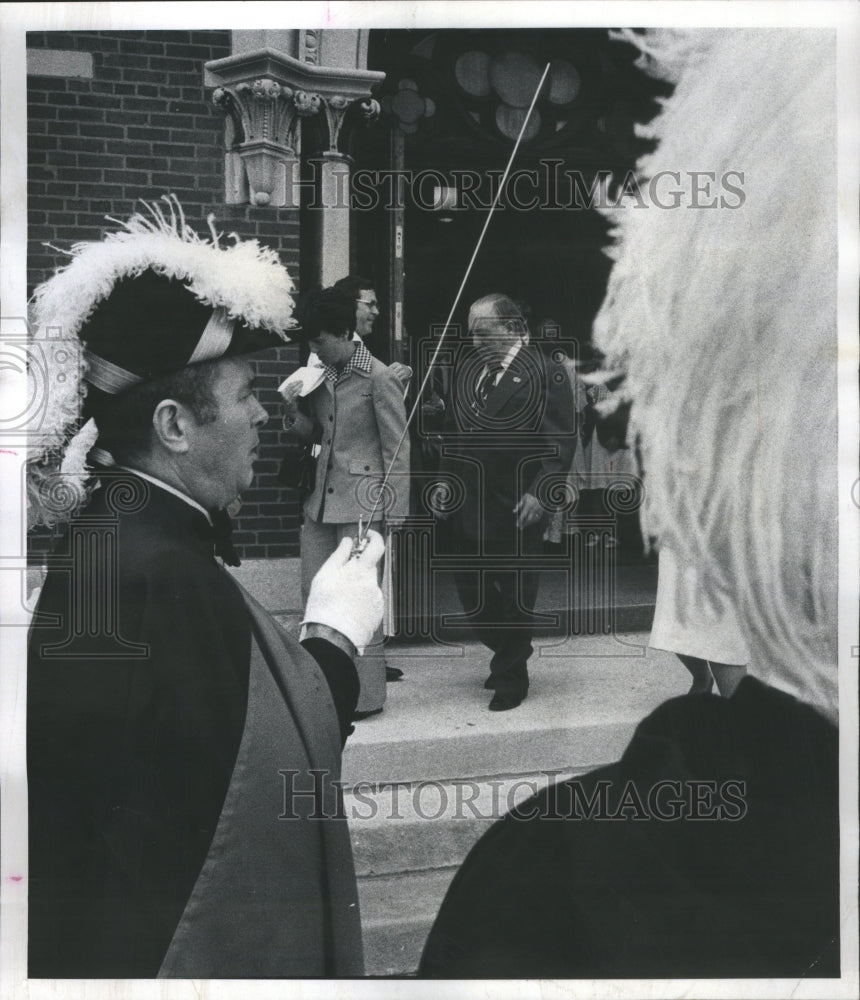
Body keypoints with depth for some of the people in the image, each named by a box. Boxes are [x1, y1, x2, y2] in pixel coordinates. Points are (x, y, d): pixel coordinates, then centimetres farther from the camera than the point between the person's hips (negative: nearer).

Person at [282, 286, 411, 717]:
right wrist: (293, 412, -2)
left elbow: (397, 449, -9)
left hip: (361, 502, -7)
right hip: (321, 499, 8)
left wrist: (393, 510, -11)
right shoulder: (323, 376, 11)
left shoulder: (378, 378, -10)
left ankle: (366, 694, 7)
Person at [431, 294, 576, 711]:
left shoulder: (547, 374, -7)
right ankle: (509, 652, 35)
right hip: (467, 503, 6)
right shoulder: (465, 367, 11)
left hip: (516, 508, -6)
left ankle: (511, 677, 22)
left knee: (515, 594, 5)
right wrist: (445, 480, 9)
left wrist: (540, 493, -18)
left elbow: (561, 442, -11)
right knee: (469, 590, 10)